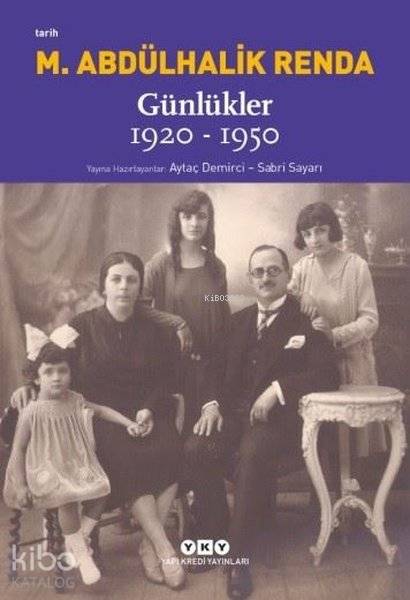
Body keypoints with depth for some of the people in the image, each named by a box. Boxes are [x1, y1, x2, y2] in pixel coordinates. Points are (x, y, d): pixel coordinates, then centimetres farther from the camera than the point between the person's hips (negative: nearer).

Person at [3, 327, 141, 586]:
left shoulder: (75, 401, -1)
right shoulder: (32, 413, -14)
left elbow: (102, 410, 15)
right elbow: (18, 450, -8)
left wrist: (128, 423, 7)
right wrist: (20, 486, -10)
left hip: (77, 466, 5)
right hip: (47, 470, -5)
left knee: (100, 489, -11)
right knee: (67, 498, -28)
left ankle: (77, 538, 9)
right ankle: (81, 554, -11)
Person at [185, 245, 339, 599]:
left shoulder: (307, 320, 1)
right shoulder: (240, 320, 19)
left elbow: (327, 376, -10)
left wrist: (278, 388, -20)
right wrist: (214, 405, 0)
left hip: (279, 418, -5)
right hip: (235, 414, 5)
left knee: (251, 453, -36)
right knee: (196, 448, -25)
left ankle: (238, 556, -21)